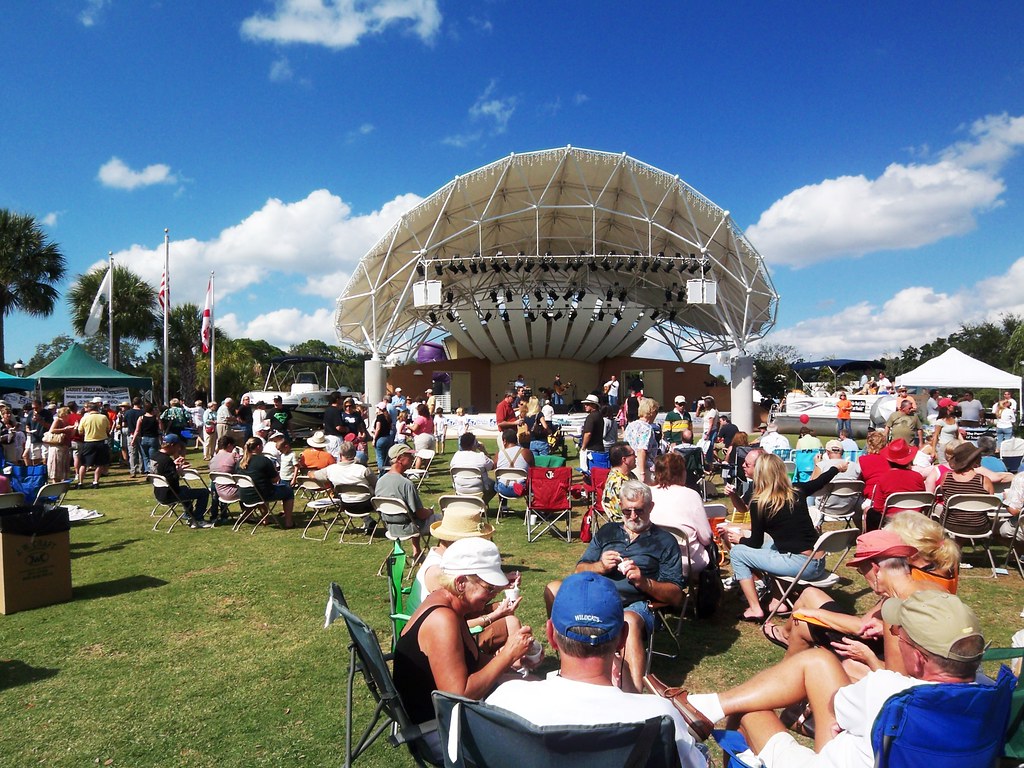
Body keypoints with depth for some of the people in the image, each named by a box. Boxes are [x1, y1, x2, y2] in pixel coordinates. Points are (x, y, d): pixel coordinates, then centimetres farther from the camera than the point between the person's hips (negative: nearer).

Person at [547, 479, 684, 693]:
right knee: (553, 589, -25)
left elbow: (676, 596, 6)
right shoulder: (607, 531, 24)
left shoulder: (665, 541, 13)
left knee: (629, 621, -40)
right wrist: (600, 566, -3)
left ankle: (635, 692, -47)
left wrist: (644, 582, -11)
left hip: (636, 605, -3)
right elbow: (580, 570, 19)